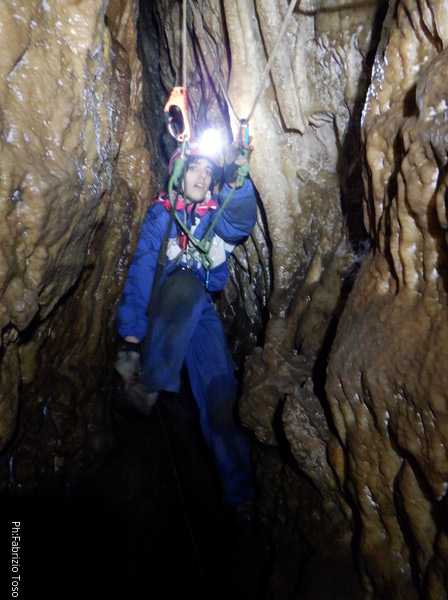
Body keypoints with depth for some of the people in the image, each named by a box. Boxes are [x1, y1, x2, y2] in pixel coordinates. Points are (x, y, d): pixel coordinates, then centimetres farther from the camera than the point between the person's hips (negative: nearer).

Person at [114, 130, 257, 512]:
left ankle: (238, 488, -8)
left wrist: (237, 179, -28)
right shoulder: (160, 213, 7)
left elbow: (241, 224, -10)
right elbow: (142, 269, -3)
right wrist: (132, 330, -14)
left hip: (201, 310, 2)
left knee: (220, 387, -15)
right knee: (186, 280, -34)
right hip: (162, 306, -1)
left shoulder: (217, 214, 15)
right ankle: (148, 381, -32)